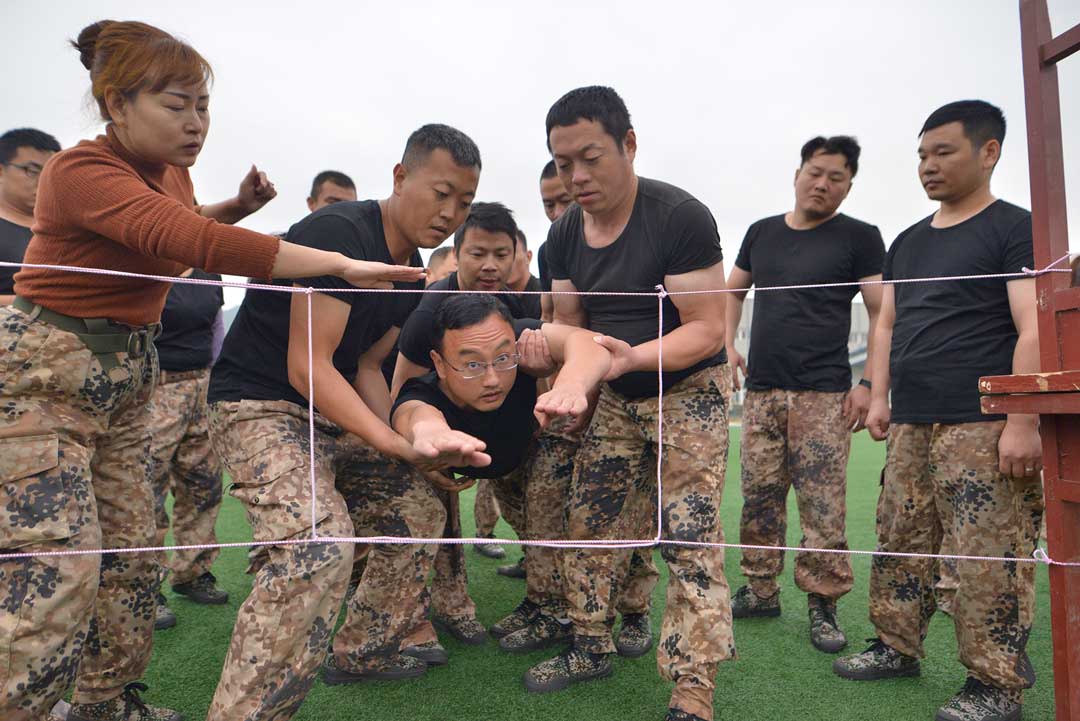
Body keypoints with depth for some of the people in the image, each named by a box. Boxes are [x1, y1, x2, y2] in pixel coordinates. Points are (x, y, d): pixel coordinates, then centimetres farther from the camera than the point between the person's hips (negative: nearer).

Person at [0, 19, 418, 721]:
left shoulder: (172, 169, 4)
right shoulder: (81, 171, -21)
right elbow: (193, 242, -36)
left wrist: (238, 206, 5)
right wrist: (342, 264, -41)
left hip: (128, 374, 8)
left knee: (133, 553, 10)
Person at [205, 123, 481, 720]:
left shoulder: (411, 271, 7)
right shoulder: (339, 233, -21)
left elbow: (367, 367, 8)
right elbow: (307, 365, -25)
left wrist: (408, 443, -7)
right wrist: (393, 443, -31)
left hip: (335, 415, 9)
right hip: (258, 405, -9)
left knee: (418, 510, 11)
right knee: (319, 542, -30)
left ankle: (361, 651, 27)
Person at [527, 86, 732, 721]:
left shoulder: (680, 216, -21)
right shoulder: (565, 233, -1)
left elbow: (708, 330, -22)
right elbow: (571, 323, 5)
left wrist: (633, 355, -37)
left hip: (690, 389, -6)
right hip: (616, 398, 7)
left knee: (689, 538, -9)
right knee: (590, 522, 9)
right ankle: (592, 647, 28)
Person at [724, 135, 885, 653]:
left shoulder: (859, 237, 2)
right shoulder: (762, 232, 14)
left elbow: (884, 315, -1)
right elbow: (732, 291, 24)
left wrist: (868, 383, -10)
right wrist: (728, 345, 8)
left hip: (823, 395, -4)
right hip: (761, 391, 4)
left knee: (822, 505, -4)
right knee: (759, 496, 7)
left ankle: (822, 604, 10)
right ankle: (760, 590, 20)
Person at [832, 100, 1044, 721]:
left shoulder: (1016, 229, -1)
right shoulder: (907, 243, 19)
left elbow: (1035, 329, -10)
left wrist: (1022, 422, -17)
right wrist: (880, 398, 12)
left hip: (982, 427, -6)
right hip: (910, 426, 7)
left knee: (990, 558, -3)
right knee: (900, 544, 9)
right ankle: (897, 647, 23)